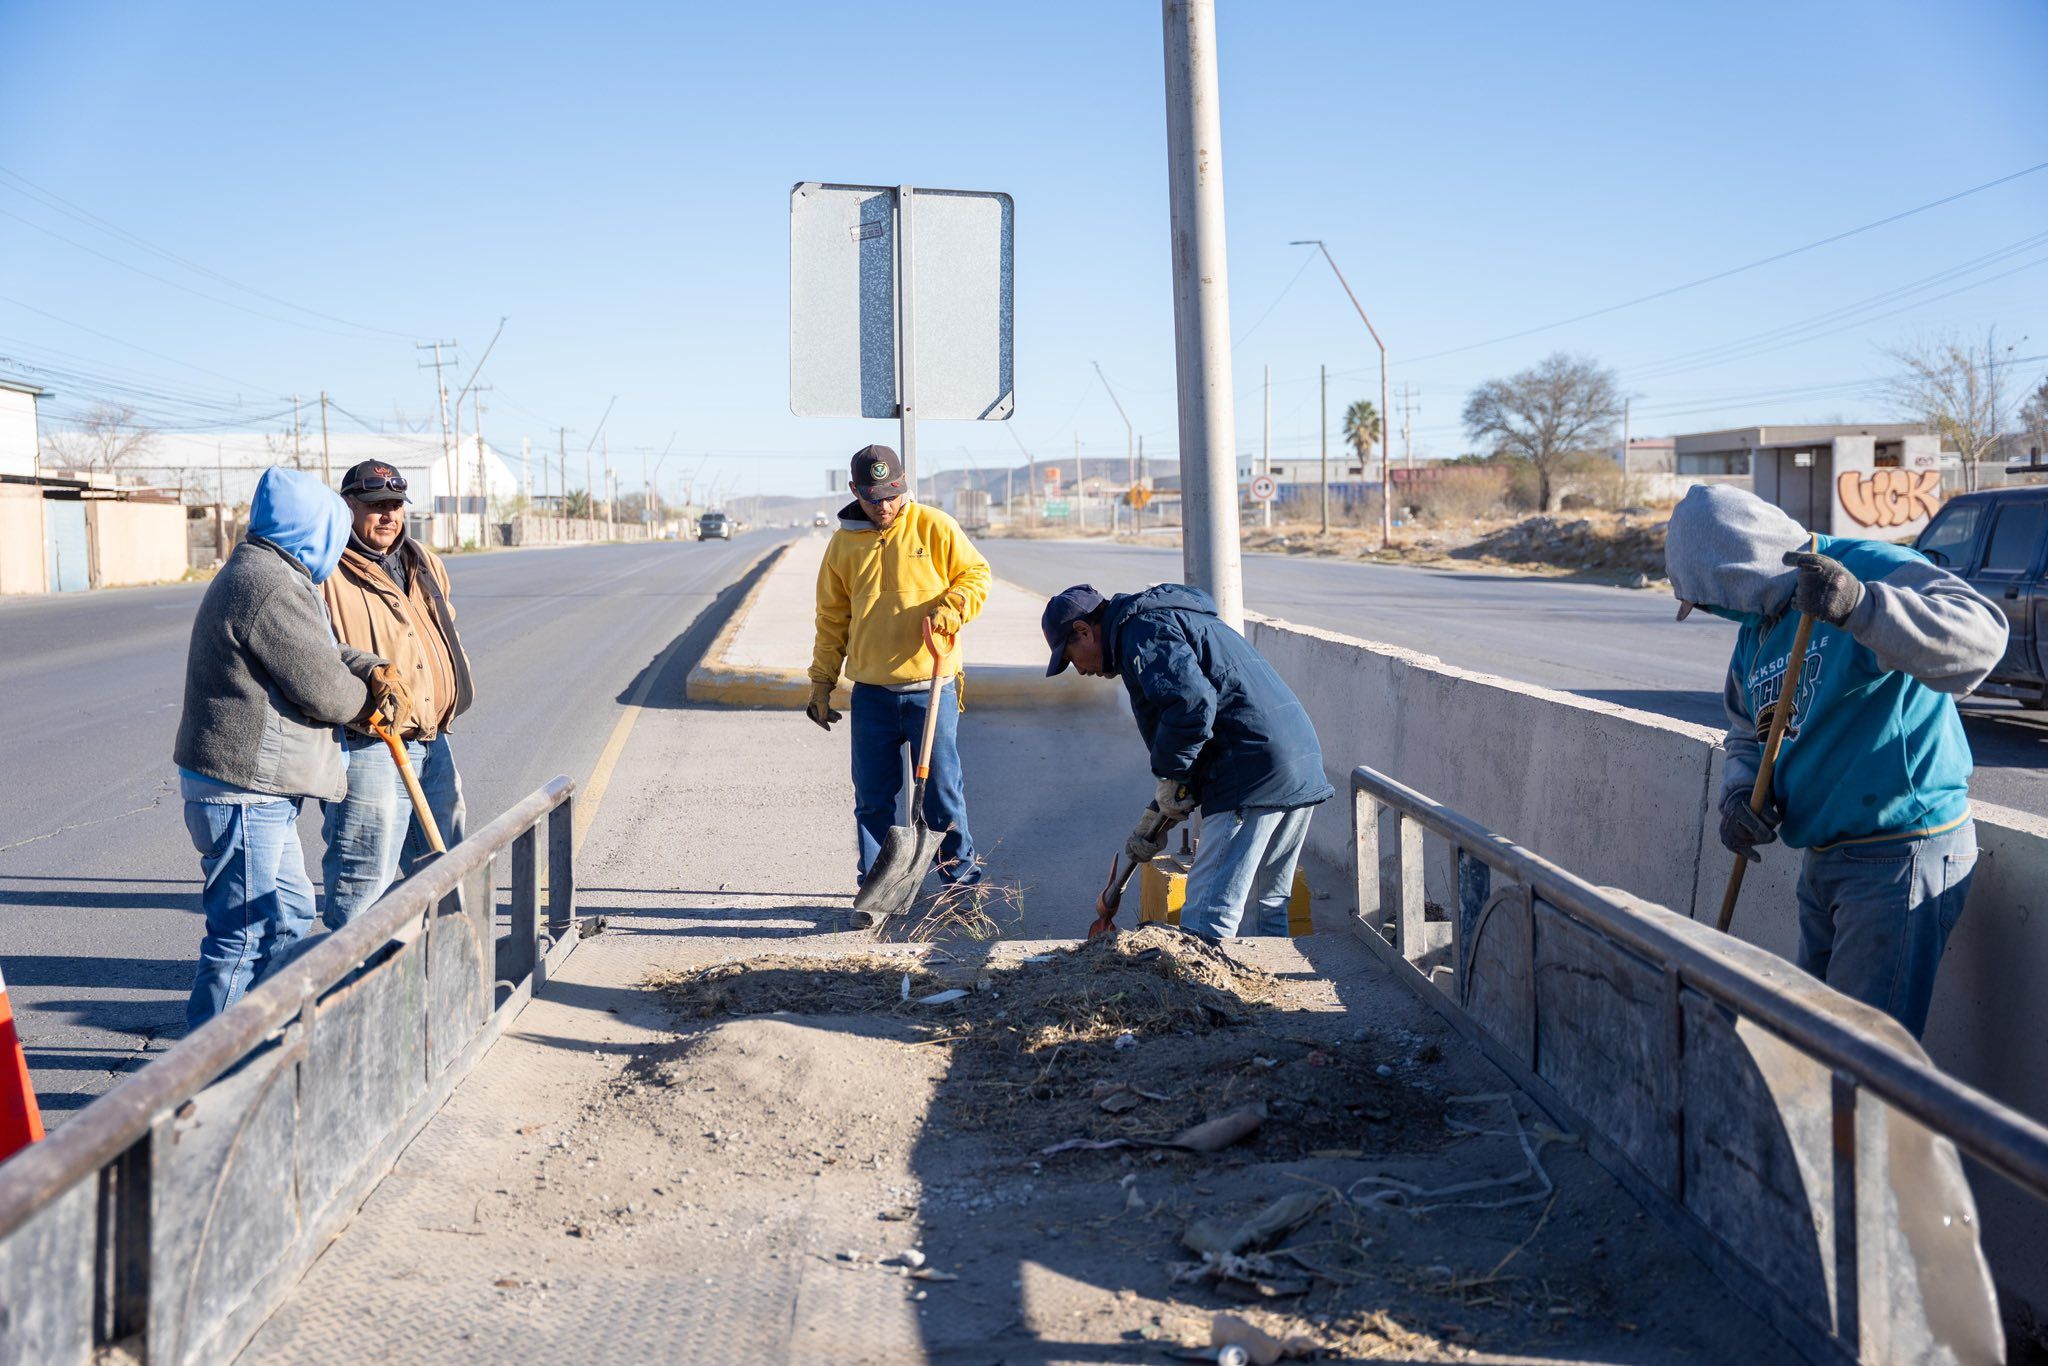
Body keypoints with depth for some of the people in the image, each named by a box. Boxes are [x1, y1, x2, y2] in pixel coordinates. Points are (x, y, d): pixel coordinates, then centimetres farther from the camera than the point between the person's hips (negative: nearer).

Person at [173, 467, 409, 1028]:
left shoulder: (254, 573, 16)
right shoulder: (272, 587, -20)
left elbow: (323, 651, 21)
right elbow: (324, 691, -20)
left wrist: (373, 668, 1)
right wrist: (365, 696, 2)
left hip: (260, 792, 11)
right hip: (243, 795, -11)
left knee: (289, 913, 21)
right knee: (246, 932, -4)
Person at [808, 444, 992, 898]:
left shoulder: (934, 527, -1)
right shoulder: (843, 543, 8)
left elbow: (976, 575, 5)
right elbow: (831, 618, 14)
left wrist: (952, 608, -16)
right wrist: (821, 683, 12)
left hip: (931, 687, -3)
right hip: (871, 693, 3)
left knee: (942, 788, 2)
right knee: (872, 795, 6)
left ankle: (961, 876, 15)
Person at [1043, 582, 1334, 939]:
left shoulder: (1142, 631, -4)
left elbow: (1191, 701, -23)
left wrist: (1169, 779, -10)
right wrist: (1155, 817, 26)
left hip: (1254, 773, -11)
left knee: (1207, 921, -11)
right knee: (1271, 908, 18)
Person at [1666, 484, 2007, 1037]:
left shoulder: (1874, 568, -15)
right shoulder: (1755, 634, 13)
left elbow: (1981, 635, -32)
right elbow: (1747, 737, 22)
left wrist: (1859, 605, -47)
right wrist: (1740, 795, -2)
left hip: (1902, 859, -9)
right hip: (1822, 861, 9)